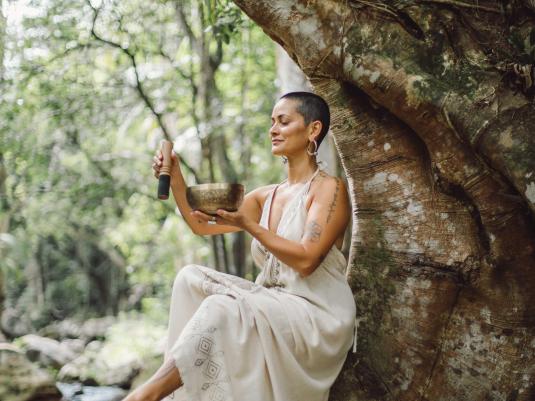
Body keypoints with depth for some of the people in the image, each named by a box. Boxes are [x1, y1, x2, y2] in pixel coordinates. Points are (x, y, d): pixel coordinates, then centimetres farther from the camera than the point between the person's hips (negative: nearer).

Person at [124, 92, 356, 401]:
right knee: (191, 277, -8)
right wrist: (175, 180, 1)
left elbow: (306, 260, -17)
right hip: (272, 306, 7)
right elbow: (203, 226, 14)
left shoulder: (329, 188, -6)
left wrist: (248, 225, -20)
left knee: (220, 308, -29)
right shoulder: (265, 197, 15)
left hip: (317, 314, -7)